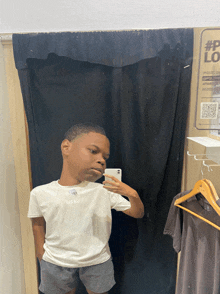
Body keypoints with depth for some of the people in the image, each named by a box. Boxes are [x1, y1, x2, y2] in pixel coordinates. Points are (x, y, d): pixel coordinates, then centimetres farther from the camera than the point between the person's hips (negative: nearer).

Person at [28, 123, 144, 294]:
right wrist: (41, 254, 7)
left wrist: (132, 194, -26)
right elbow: (38, 224, 3)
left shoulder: (105, 191, -13)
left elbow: (138, 214, -7)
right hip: (56, 263, 0)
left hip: (98, 262, 0)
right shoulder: (40, 193, -12)